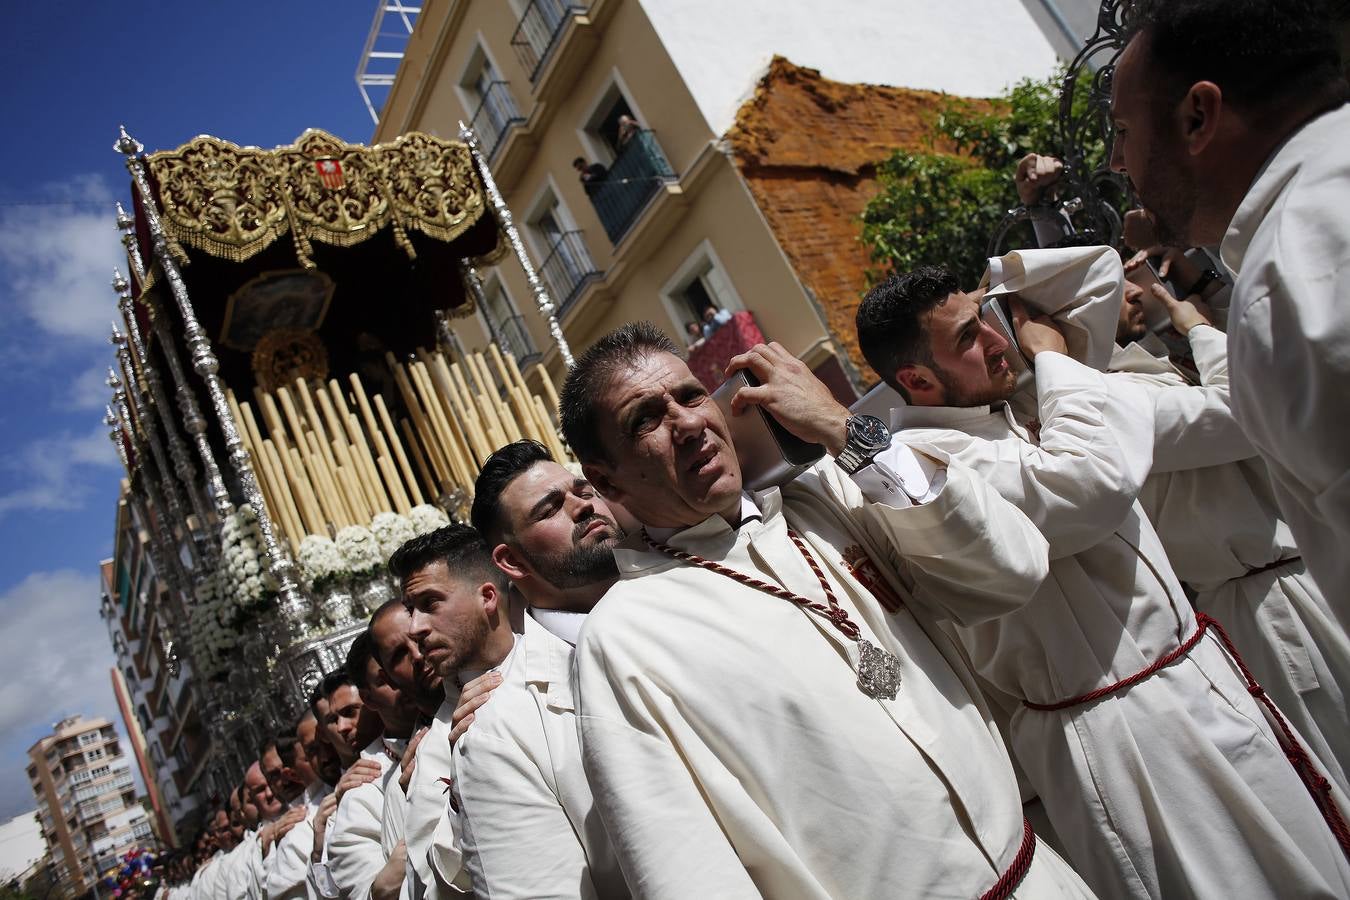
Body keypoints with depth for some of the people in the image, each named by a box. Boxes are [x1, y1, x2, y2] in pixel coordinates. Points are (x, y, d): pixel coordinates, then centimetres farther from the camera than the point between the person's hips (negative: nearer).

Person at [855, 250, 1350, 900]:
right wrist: (1050, 355, -15)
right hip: (1119, 738, -9)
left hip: (1196, 676, 9)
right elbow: (1096, 483, -31)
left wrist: (990, 288, 2)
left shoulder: (1015, 397, 7)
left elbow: (1098, 268, 16)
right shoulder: (921, 456, -20)